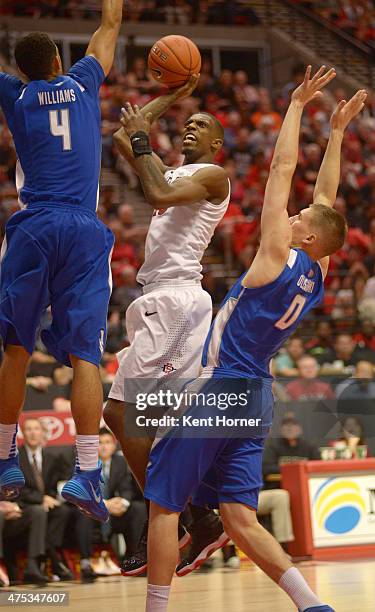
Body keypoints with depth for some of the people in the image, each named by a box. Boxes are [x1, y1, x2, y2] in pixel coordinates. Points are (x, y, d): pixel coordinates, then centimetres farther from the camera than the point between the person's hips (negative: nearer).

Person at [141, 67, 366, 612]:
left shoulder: (279, 257, -12)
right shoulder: (316, 274, 7)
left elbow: (283, 168, -10)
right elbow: (326, 197, 17)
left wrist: (298, 104, -4)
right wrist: (338, 131, 20)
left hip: (218, 390, -8)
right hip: (256, 400, 8)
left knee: (164, 506, 1)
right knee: (240, 520, 6)